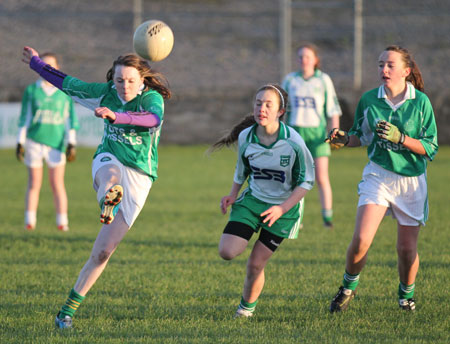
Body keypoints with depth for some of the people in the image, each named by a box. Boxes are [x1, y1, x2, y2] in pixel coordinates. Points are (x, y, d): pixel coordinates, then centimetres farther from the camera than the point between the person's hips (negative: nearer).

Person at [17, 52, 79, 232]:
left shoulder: (65, 92, 7)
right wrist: (20, 142, 5)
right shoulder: (31, 90, 7)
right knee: (34, 183, 2)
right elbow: (24, 118, 10)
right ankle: (30, 222, 6)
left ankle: (62, 222, 0)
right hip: (34, 141, 1)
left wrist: (71, 144, 3)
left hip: (56, 142, -1)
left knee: (57, 183, -4)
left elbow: (70, 119, 9)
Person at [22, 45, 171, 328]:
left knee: (103, 251, -5)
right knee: (112, 174, -40)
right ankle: (108, 200, -78)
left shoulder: (152, 98, -10)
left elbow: (155, 119, -35)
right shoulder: (106, 93, 3)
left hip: (139, 178, -2)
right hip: (108, 160, 2)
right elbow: (67, 83, 18)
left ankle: (69, 310, 5)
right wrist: (36, 63, 29)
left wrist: (116, 116, -50)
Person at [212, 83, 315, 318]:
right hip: (252, 200, 3)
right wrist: (233, 195, -1)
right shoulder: (245, 137, -10)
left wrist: (282, 208, -20)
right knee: (227, 252, -15)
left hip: (284, 207, -3)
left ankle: (247, 307, 25)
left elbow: (306, 181, -11)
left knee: (255, 264, -2)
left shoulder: (293, 142, -21)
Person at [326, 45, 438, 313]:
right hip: (378, 176, 1)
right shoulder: (369, 100, 1)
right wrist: (345, 139, -6)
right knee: (361, 240, -16)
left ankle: (407, 293, 31)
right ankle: (348, 286, 10)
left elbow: (431, 147, -6)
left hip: (412, 180, -1)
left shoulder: (421, 102, -6)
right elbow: (361, 136, 16)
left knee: (407, 249, 1)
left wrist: (400, 138, -20)